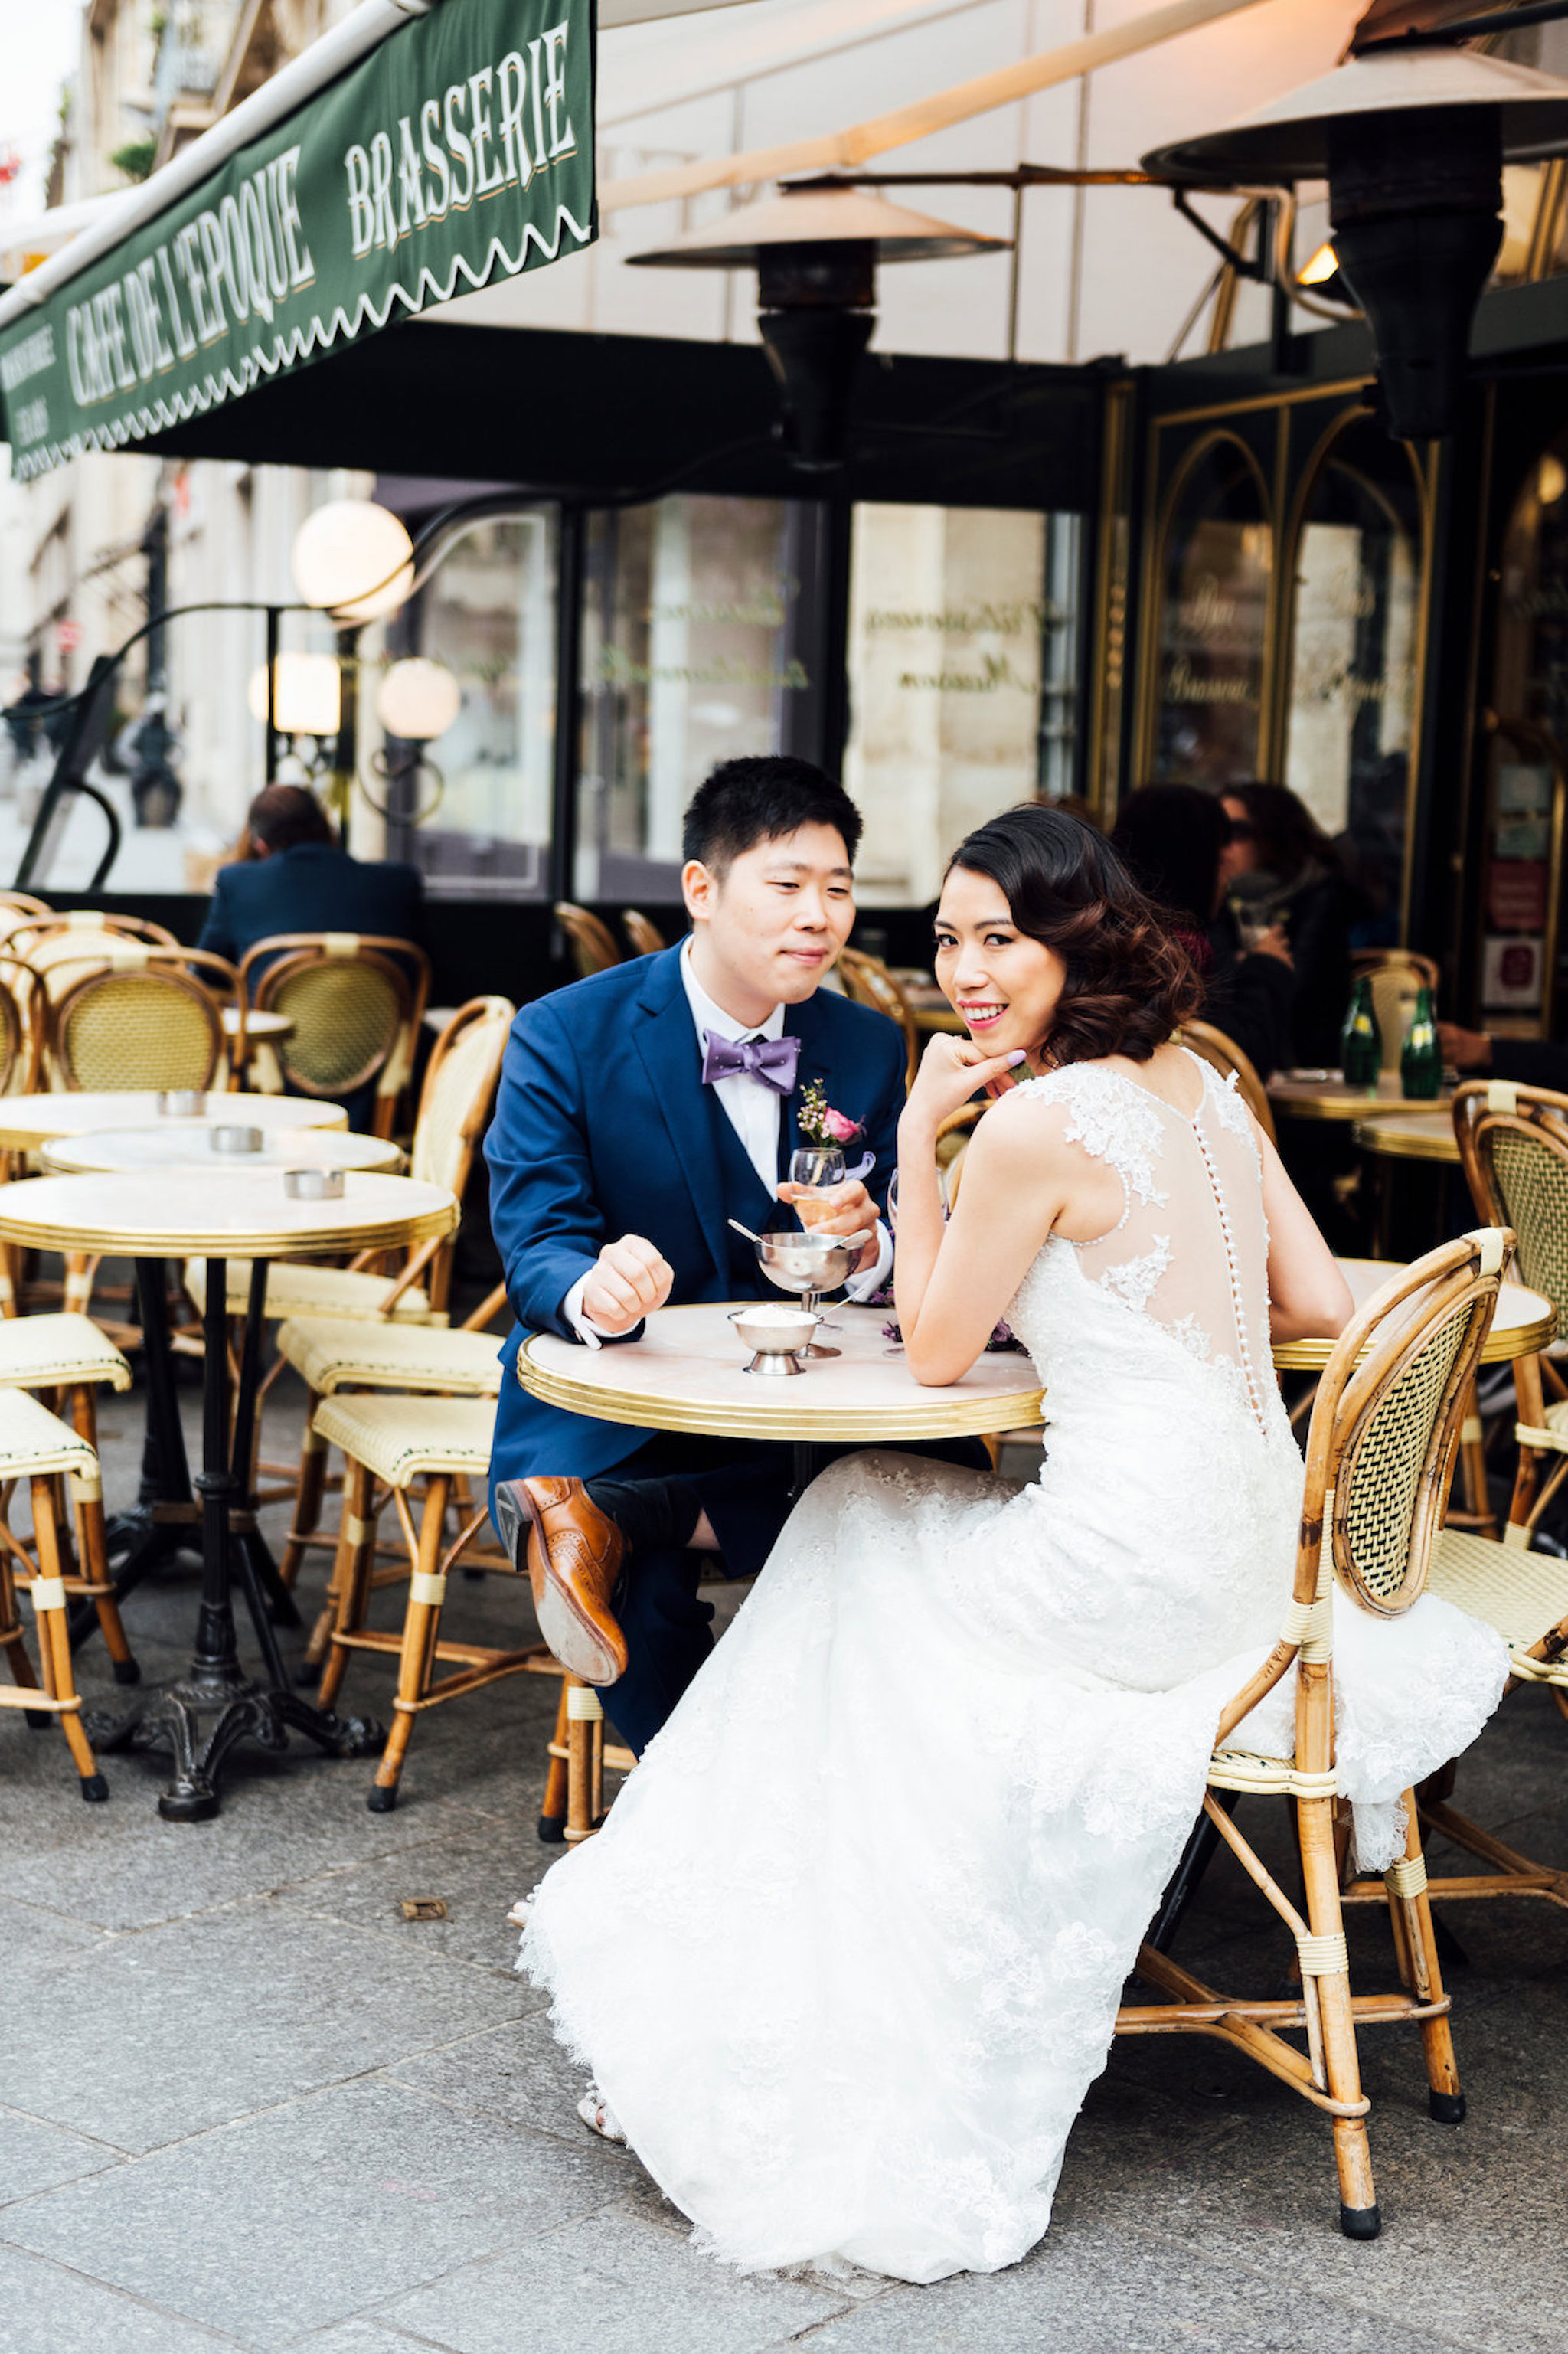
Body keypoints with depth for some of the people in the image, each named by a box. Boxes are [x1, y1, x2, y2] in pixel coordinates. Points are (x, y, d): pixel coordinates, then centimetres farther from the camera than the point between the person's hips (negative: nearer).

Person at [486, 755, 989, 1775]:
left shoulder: (868, 1048, 5)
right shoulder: (565, 1037, -6)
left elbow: (902, 1261, 4)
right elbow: (538, 1243, -14)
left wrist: (865, 1246, -23)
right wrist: (595, 1289, -39)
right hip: (610, 1411, -3)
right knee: (645, 1588, -33)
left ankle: (614, 1515, -26)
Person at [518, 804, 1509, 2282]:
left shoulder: (1037, 1122, -18)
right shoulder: (1200, 1084, 7)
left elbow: (934, 1352, -7)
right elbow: (1317, 1305, 10)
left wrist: (916, 1136, -6)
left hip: (1143, 1569, -8)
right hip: (1253, 1538, 8)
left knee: (859, 1536, 17)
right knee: (883, 1521, 24)